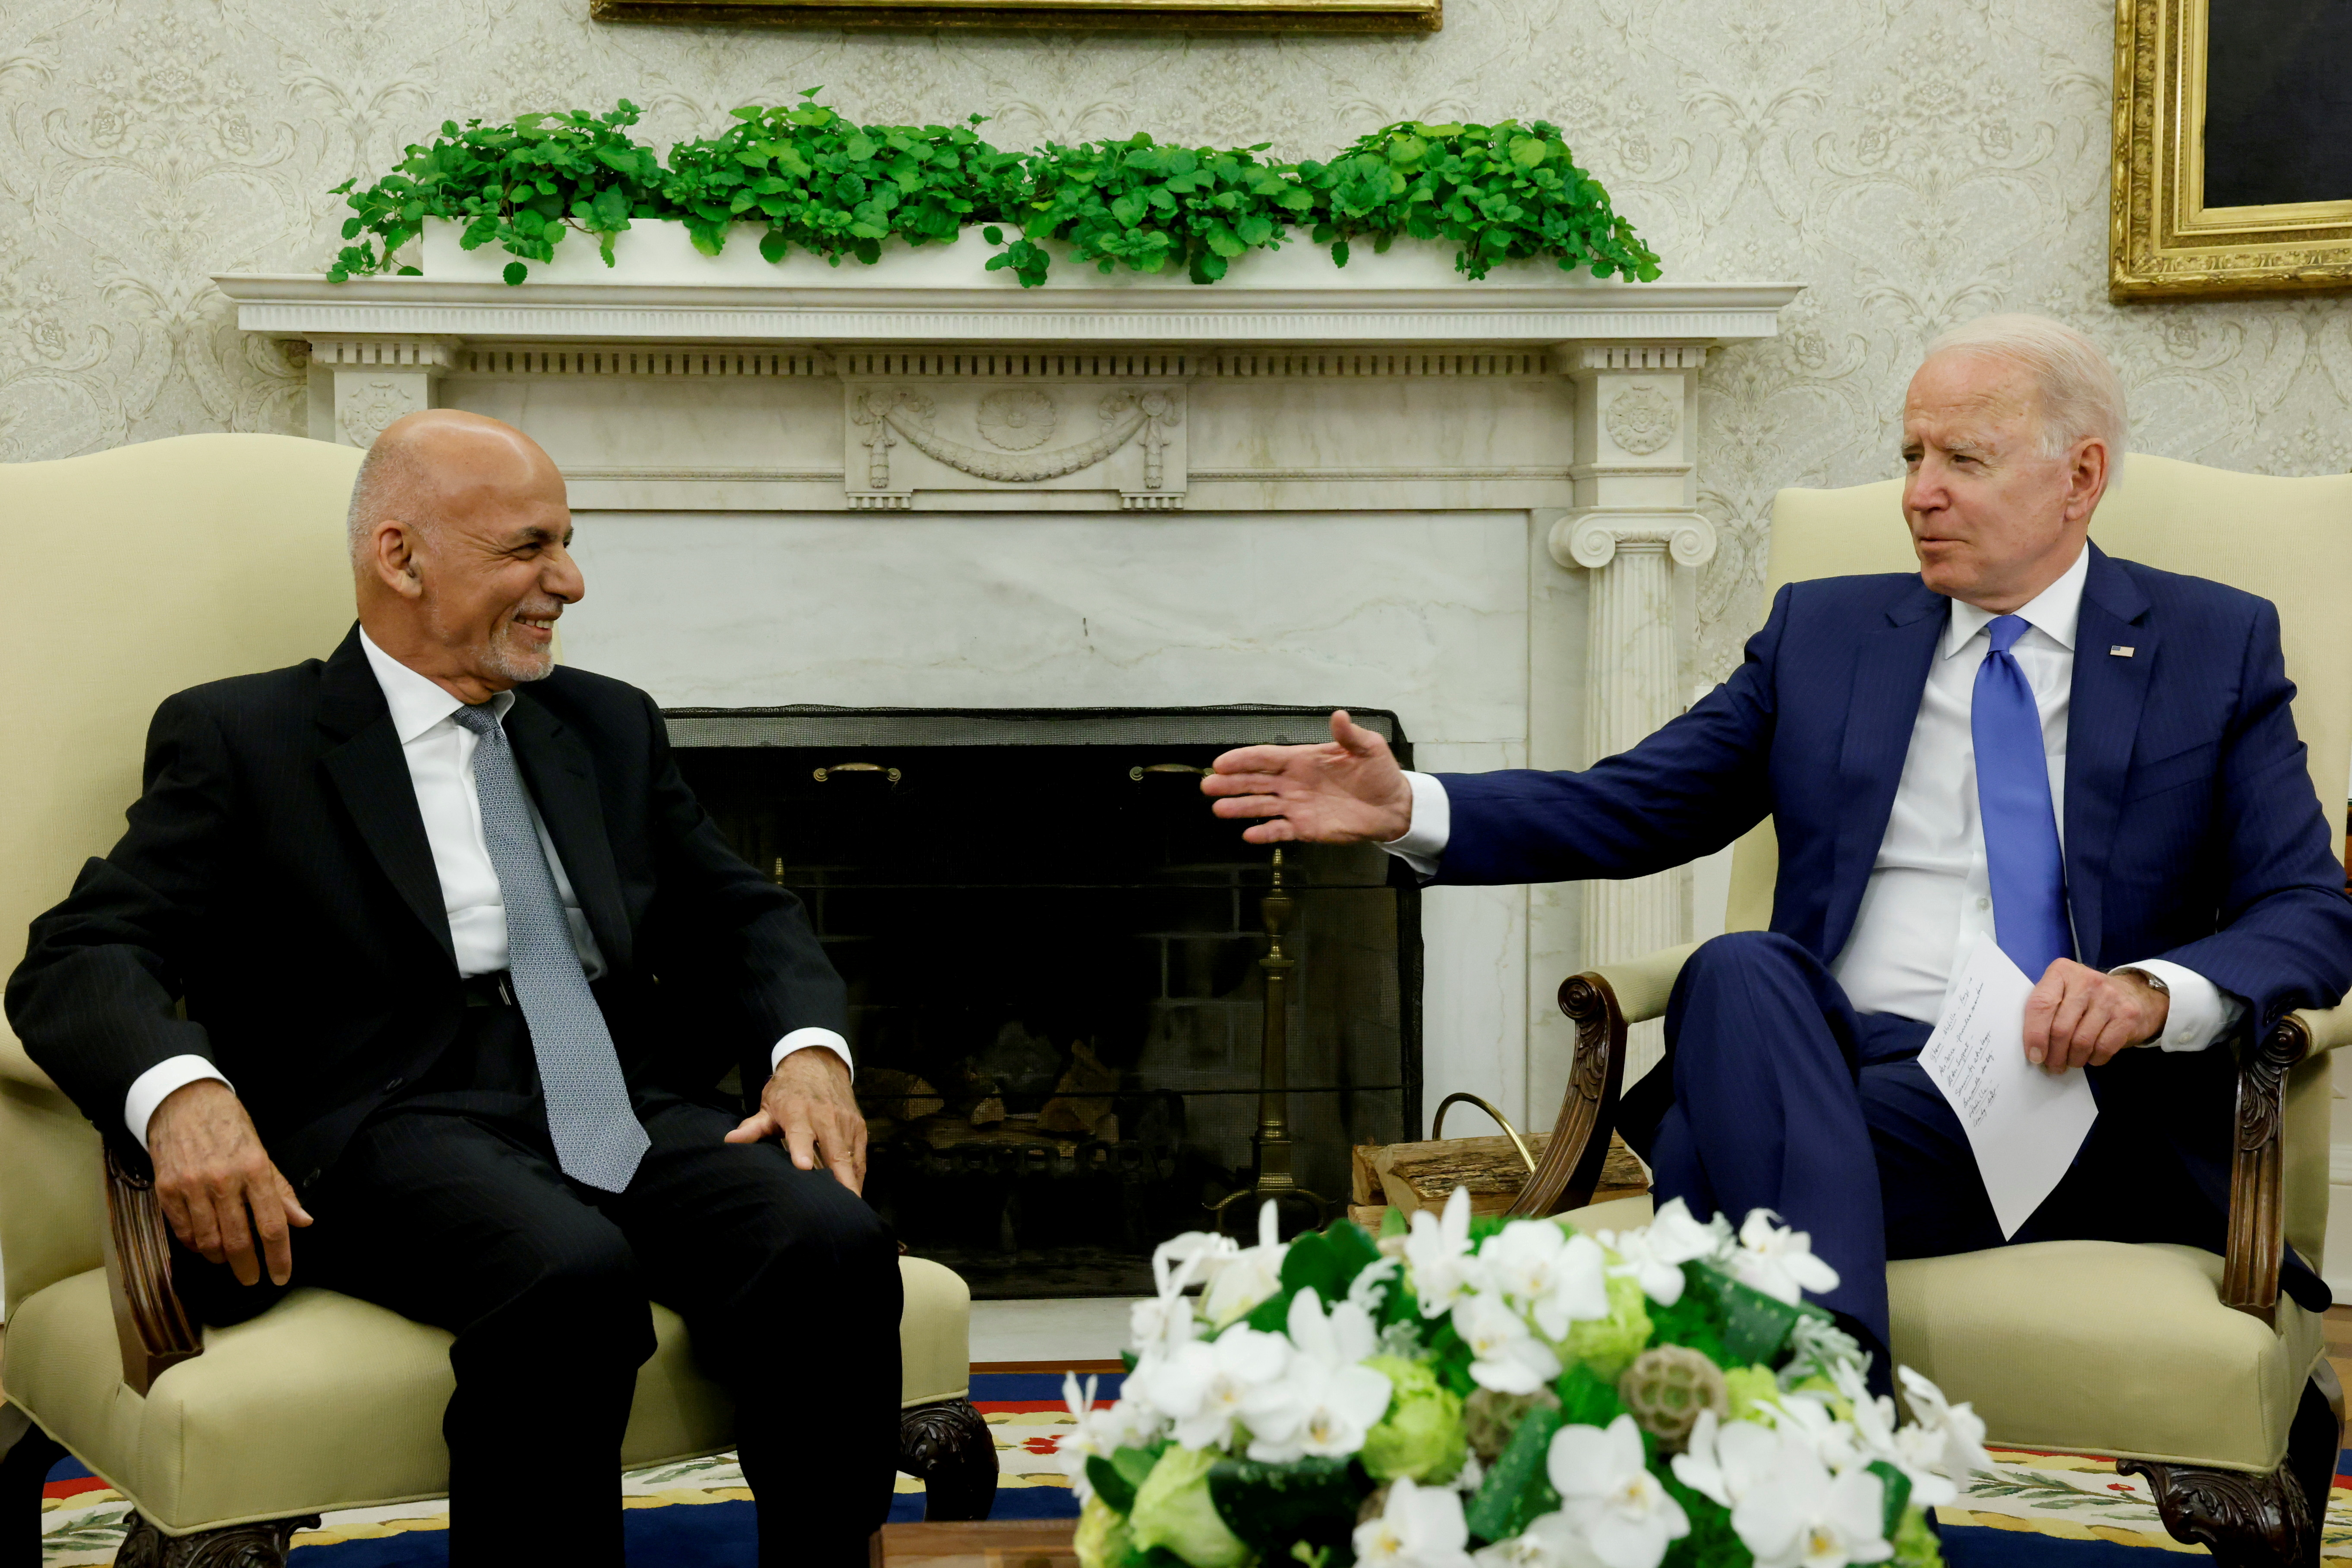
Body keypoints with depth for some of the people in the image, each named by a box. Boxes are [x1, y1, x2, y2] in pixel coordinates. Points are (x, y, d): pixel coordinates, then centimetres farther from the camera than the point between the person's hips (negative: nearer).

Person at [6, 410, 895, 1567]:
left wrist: (808, 1052, 0)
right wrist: (183, 1093, -25)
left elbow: (742, 916, 25)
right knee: (572, 1280, -37)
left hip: (636, 1122, 5)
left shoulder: (611, 726, 24)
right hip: (399, 1135, -4)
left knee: (833, 1248, -27)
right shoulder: (240, 738, 8)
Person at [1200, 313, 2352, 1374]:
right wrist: (1408, 809, -2)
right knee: (1739, 969, -35)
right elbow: (1633, 807, 15)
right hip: (1819, 1072, 3)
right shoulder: (1823, 631, 20)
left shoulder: (2216, 644, 12)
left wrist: (2154, 993, -19)